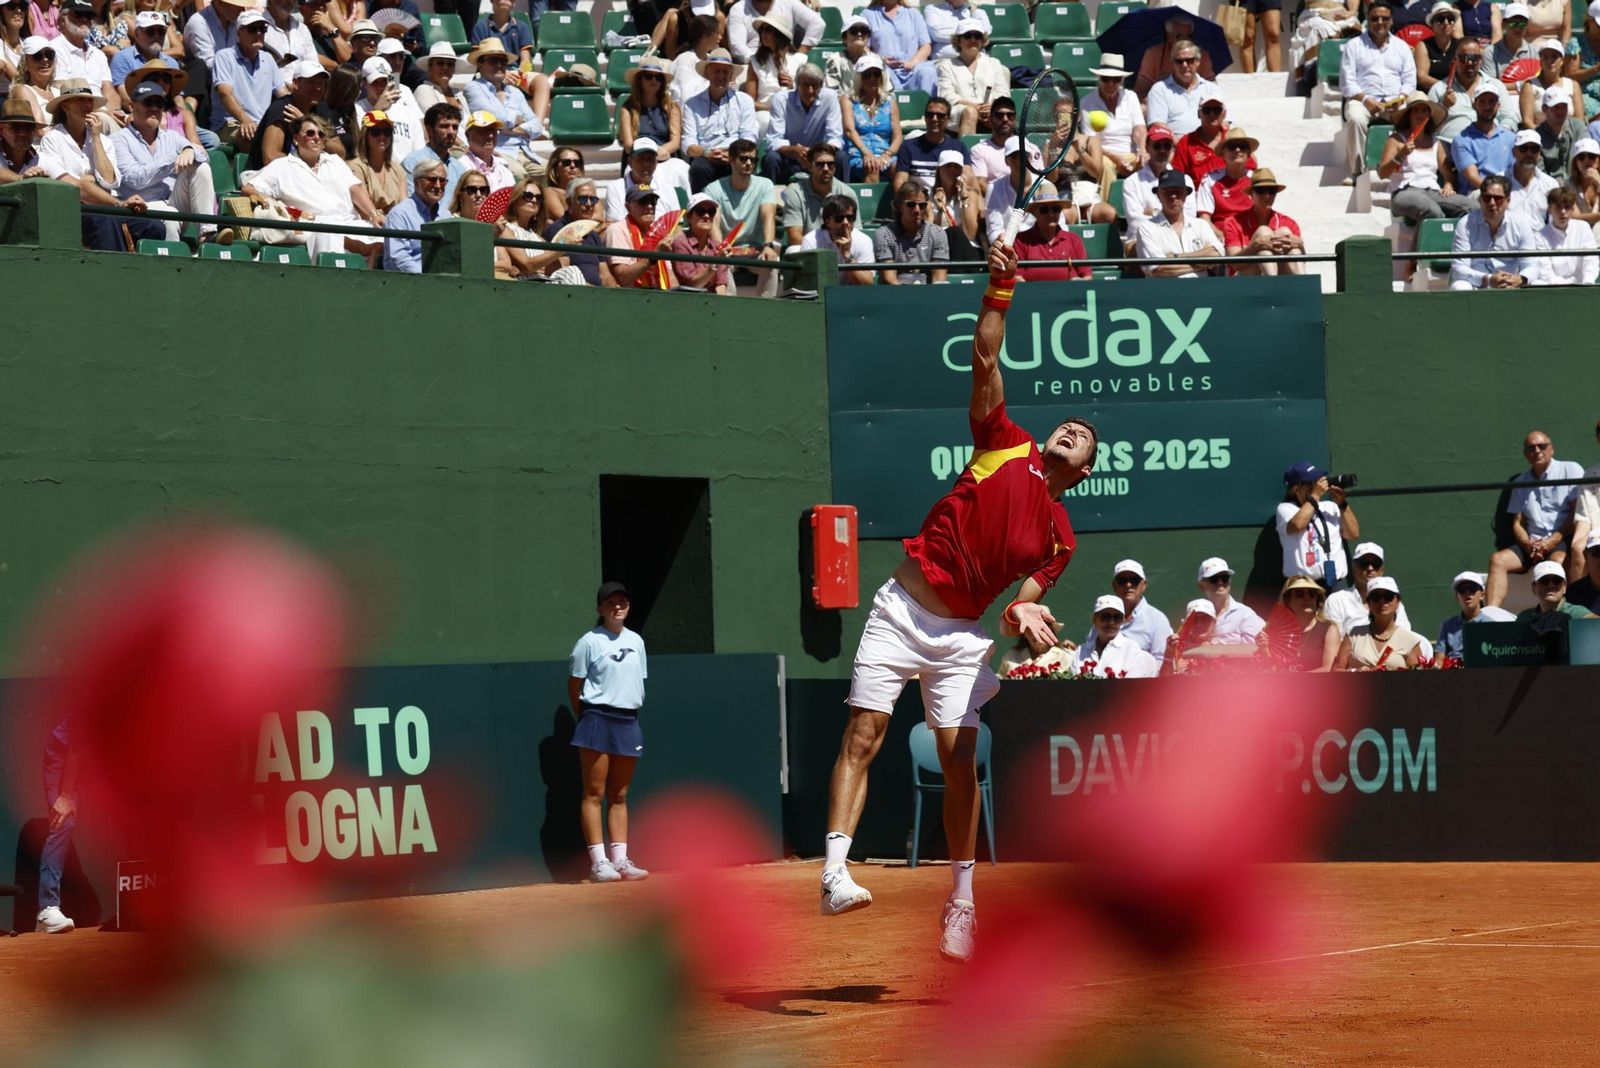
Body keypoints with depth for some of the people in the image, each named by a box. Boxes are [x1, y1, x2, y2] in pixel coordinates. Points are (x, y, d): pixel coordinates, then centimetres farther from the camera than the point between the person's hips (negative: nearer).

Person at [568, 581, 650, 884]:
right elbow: (574, 685, 0)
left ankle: (620, 860, 10)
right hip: (598, 720, -6)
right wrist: (585, 719, -2)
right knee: (594, 794, -5)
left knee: (620, 796, 9)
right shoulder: (590, 642, -3)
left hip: (628, 722, 6)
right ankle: (598, 862, -7)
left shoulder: (636, 641, 13)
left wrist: (632, 715, 11)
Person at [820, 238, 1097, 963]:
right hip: (901, 608, -2)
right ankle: (835, 871, -15)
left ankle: (961, 902, 5)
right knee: (863, 736, -11)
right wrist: (1000, 291, -13)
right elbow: (985, 360, -2)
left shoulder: (1059, 535, 9)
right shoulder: (1006, 445, 5)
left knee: (959, 758, -4)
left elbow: (1023, 606, 6)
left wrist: (1022, 614, -18)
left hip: (961, 635, 2)